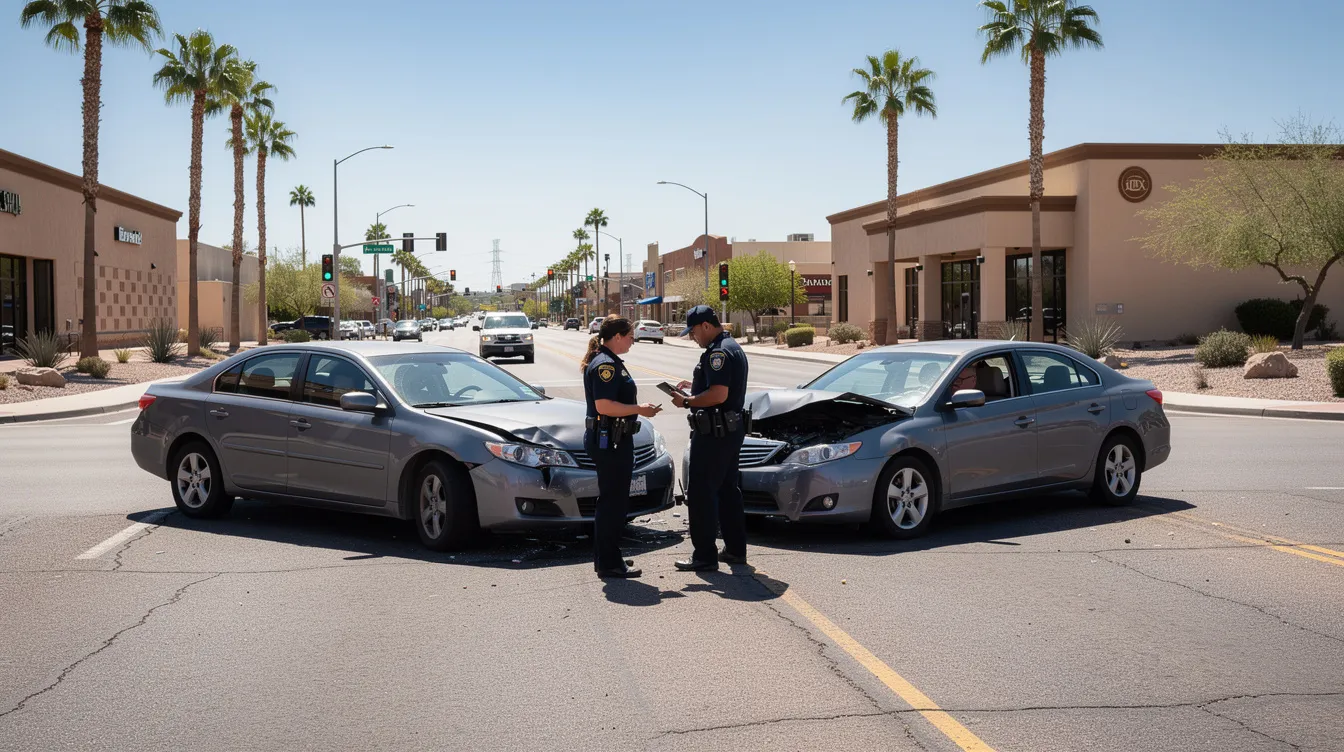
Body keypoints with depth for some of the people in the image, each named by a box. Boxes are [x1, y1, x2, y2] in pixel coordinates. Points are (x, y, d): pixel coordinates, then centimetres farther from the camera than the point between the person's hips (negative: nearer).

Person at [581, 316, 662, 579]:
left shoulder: (610, 362, 15)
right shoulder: (605, 364, -18)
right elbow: (604, 405, -25)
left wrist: (639, 408, 19)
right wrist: (639, 409, -18)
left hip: (613, 440, 11)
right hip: (609, 441, -11)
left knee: (611, 500, 17)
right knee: (613, 501, -5)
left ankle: (605, 557, 27)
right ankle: (609, 563, 1)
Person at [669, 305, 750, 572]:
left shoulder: (719, 352, -18)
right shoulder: (733, 347, 16)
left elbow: (718, 394, -26)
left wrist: (687, 402, -15)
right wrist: (694, 386, 17)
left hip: (714, 434, -11)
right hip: (732, 429, 11)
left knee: (700, 493, -5)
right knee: (727, 490, 17)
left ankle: (704, 556, -3)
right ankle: (735, 549, 24)